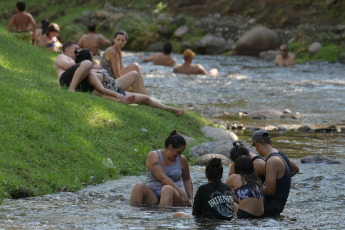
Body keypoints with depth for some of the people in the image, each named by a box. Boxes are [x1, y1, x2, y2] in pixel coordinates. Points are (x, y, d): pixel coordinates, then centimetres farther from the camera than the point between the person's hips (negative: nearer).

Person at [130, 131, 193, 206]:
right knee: (139, 186, -31)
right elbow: (162, 178, -15)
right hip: (152, 196, -1)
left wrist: (190, 199, 14)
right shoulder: (153, 156, -2)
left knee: (167, 189, -35)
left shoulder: (181, 160, 10)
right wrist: (181, 193, -22)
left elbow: (187, 180, 27)